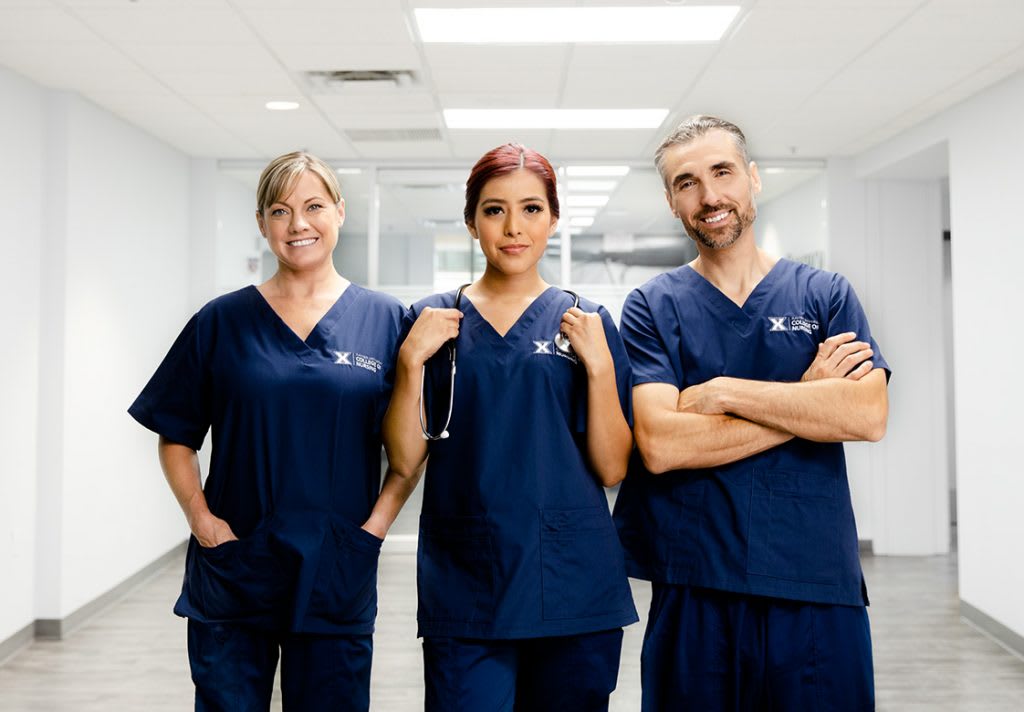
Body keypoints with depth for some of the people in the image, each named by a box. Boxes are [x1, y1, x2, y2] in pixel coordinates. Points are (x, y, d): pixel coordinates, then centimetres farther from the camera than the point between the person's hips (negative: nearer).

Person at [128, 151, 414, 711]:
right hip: (231, 577, 1)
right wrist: (201, 517, -7)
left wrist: (378, 522, -8)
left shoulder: (385, 321, 0)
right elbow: (175, 438, 6)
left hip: (336, 582, 0)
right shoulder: (221, 322, 2)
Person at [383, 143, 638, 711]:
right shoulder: (432, 320, 3)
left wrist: (599, 364, -11)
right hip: (463, 586, 0)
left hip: (573, 582, 1)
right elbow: (404, 460, 0)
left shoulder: (587, 322, 2)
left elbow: (612, 469, -1)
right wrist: (412, 360, -11)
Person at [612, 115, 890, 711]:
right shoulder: (652, 307, 0)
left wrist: (725, 392, -13)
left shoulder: (826, 295, 5)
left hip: (821, 587, 1)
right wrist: (805, 400, -11)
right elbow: (659, 445, -14)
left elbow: (869, 415, -11)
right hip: (695, 591, -1)